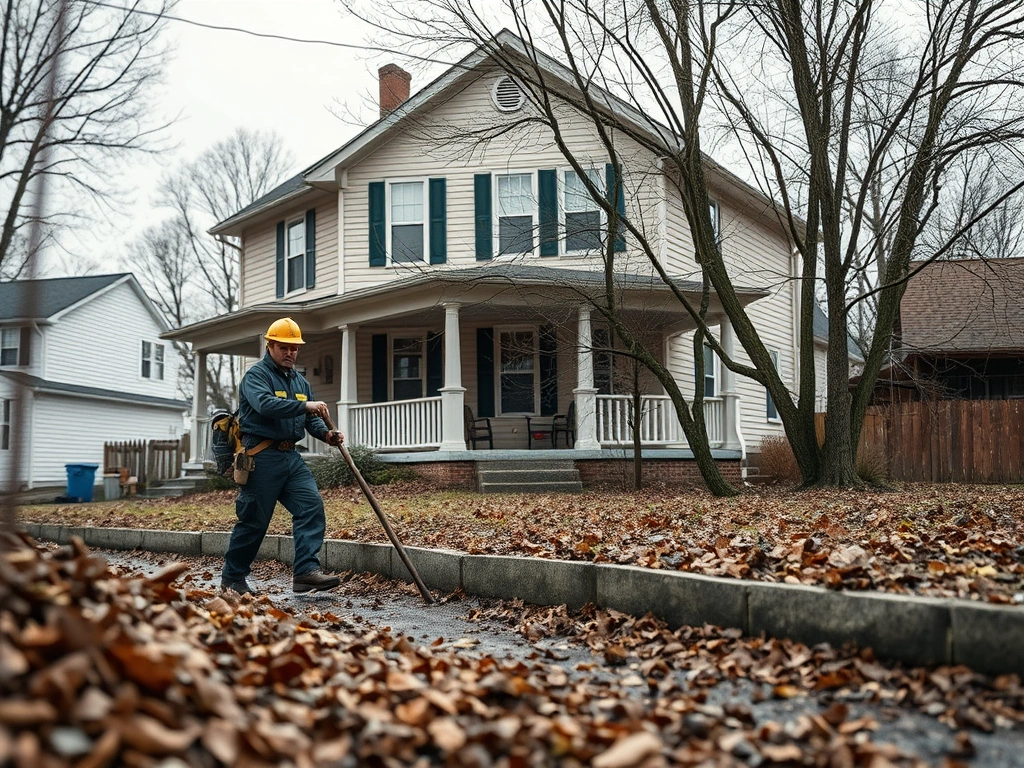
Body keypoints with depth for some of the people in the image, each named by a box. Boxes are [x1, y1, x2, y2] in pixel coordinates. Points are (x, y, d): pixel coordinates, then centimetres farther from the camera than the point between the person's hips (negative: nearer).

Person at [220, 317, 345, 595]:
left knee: (312, 505, -11)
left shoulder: (300, 381, 19)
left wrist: (326, 434, -4)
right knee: (253, 520, -1)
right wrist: (304, 406, -32)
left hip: (291, 457, 7)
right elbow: (265, 404, -25)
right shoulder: (256, 375, -5)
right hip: (263, 457, -7)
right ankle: (232, 577, 15)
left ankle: (306, 571, -14)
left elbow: (311, 419, 17)